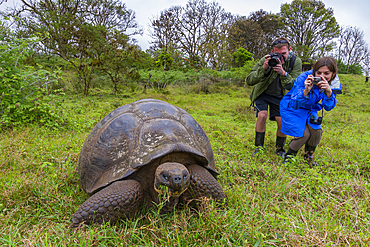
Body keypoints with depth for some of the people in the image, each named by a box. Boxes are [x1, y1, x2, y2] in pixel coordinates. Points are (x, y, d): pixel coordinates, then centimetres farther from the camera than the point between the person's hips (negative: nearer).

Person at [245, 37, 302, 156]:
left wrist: (283, 73, -36)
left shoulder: (296, 62, -15)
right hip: (262, 93, -1)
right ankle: (258, 147, -5)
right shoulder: (266, 60, -21)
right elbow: (249, 81, -25)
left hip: (279, 96, 2)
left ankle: (280, 150, 17)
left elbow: (293, 86, -20)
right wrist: (263, 68, -39)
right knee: (262, 115, -23)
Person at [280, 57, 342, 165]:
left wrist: (329, 92, -39)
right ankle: (289, 155, 10)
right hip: (291, 108, -5)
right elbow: (294, 104, -33)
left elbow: (328, 107, -20)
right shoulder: (303, 78, -30)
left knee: (317, 131, -15)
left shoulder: (333, 83, -15)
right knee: (304, 134, -18)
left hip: (309, 110, 5)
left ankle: (309, 155, 15)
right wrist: (306, 91, -51)